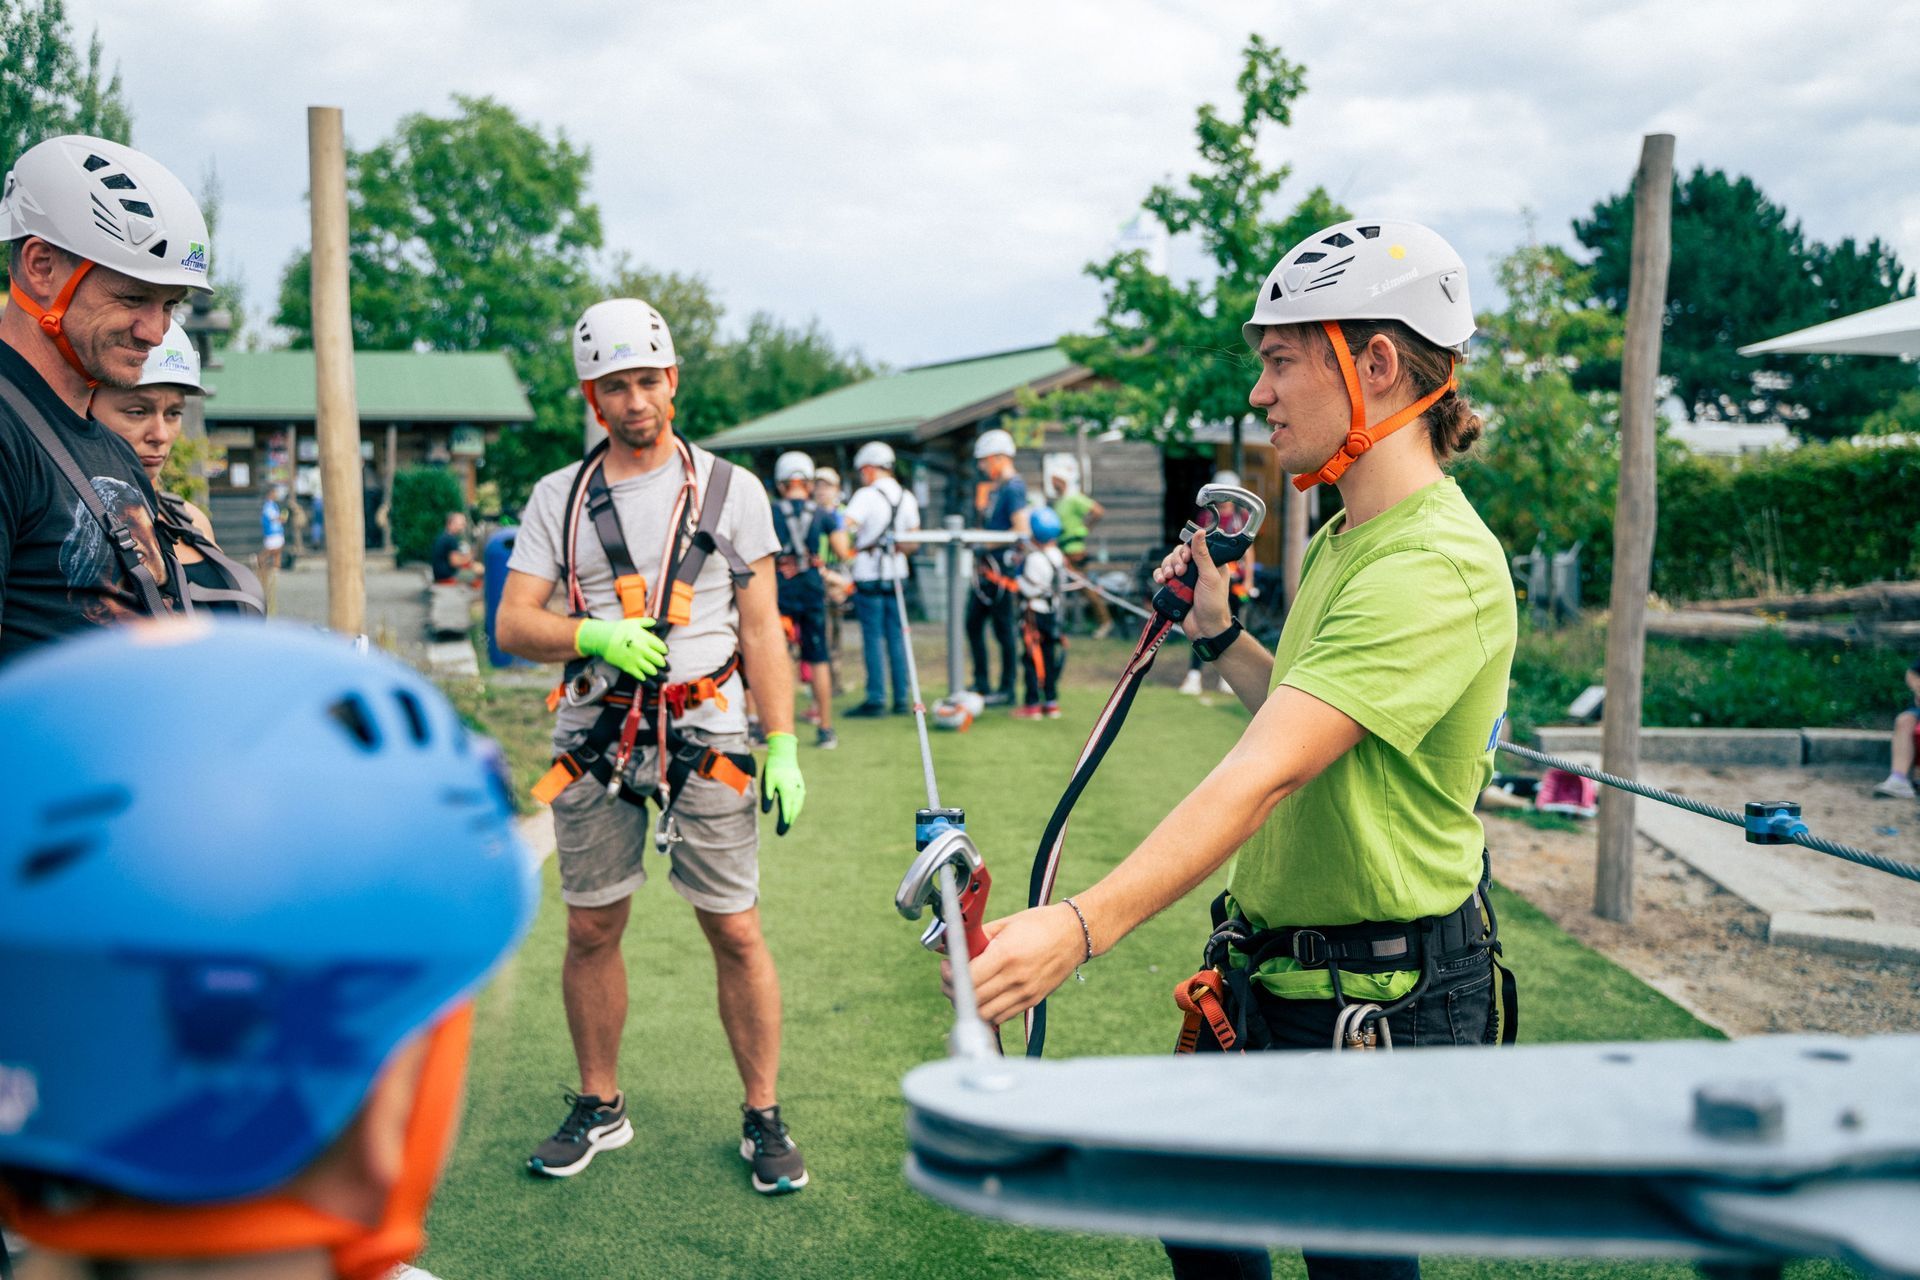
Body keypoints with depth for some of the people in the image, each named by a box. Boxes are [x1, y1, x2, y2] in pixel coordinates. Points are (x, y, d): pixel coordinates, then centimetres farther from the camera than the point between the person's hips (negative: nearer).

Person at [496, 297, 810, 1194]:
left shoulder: (729, 490, 3)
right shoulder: (559, 496, 8)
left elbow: (761, 630, 2)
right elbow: (513, 625, 4)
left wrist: (783, 747, -4)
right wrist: (595, 634, -16)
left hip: (706, 738, -2)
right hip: (593, 740, 2)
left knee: (736, 934, -1)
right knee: (591, 931, 10)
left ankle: (763, 1118, 14)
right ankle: (599, 1106, 28)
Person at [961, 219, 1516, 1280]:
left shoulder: (1438, 565, -24)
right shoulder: (1344, 539, 9)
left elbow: (1268, 772, -34)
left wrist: (1081, 926, -40)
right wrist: (1220, 636, 6)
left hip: (1380, 1000, -9)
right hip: (1272, 970, 9)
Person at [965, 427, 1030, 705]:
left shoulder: (1013, 487, -13)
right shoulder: (992, 486, 15)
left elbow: (1021, 531, -21)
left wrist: (988, 544, -19)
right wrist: (981, 499, 10)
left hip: (1002, 565, -10)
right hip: (986, 567, 10)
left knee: (1002, 628, -2)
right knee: (973, 622, 12)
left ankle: (1007, 689, 6)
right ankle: (981, 684, 21)